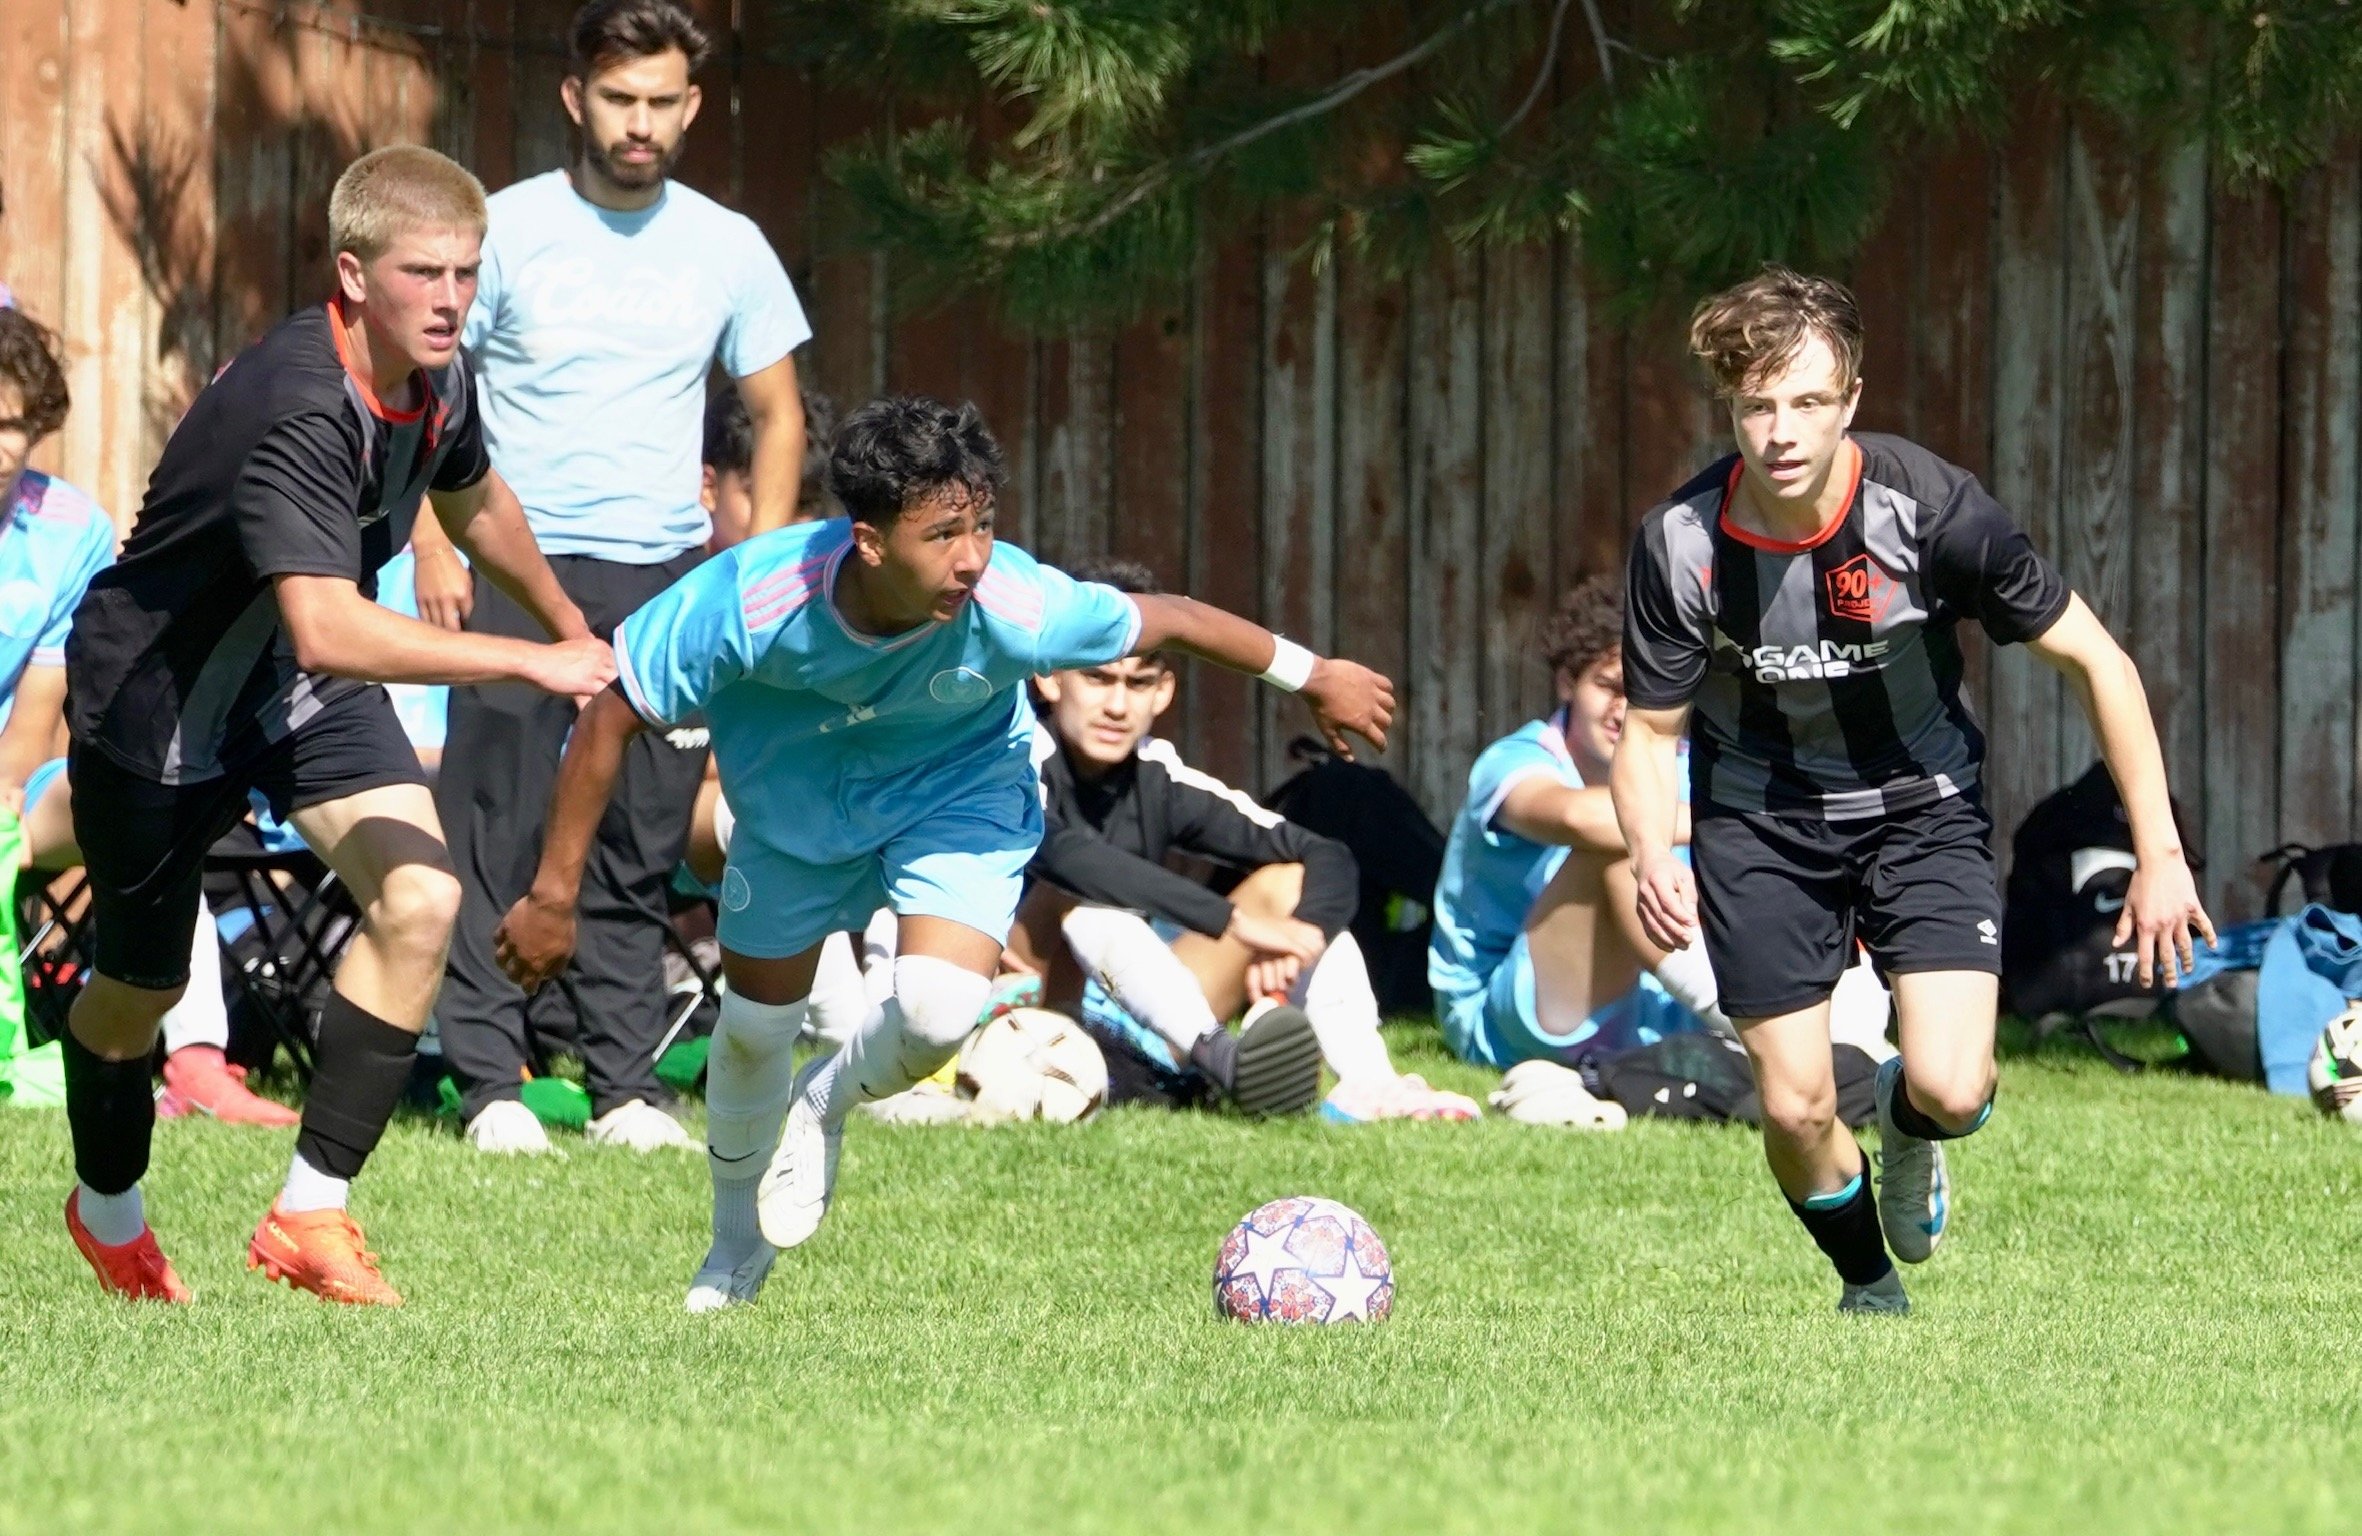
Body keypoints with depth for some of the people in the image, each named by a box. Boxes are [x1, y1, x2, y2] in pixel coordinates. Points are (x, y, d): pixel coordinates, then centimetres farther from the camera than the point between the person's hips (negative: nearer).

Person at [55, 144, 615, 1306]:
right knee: (142, 987, 12)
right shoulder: (300, 414, -36)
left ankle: (310, 1217, -11)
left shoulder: (436, 382, -9)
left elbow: (474, 504, 16)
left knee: (418, 898, -18)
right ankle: (108, 1212, 43)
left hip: (303, 693, 6)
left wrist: (575, 631, 30)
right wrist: (530, 663, -48)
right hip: (156, 698, -6)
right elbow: (326, 629, -48)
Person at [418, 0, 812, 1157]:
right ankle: (491, 1084, -3)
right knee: (497, 834, -6)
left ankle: (626, 1086, 7)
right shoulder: (505, 230, 0)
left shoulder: (727, 248, 7)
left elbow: (777, 416, 15)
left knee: (639, 846, 2)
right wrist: (433, 545, -8)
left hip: (666, 575, 2)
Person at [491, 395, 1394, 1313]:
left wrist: (1311, 676, -4)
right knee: (753, 1029, 14)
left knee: (939, 1014, -24)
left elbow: (1163, 620, -18)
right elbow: (610, 719, -24)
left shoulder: (1015, 610, -37)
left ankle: (826, 1106, 13)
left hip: (959, 792, -1)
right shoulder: (750, 602, -38)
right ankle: (735, 1254, 44)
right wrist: (553, 895, -20)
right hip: (795, 806, 1)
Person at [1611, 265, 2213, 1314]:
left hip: (1922, 806, -1)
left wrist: (2158, 856, -15)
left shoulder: (1930, 509, -24)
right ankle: (1870, 1288, 29)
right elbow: (1651, 728, -6)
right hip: (1760, 824, 1)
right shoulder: (1681, 544, -20)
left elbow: (2096, 663, -13)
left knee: (1951, 1091, -18)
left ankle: (1908, 1136, 22)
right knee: (1795, 1111, -4)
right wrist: (1652, 855, -28)